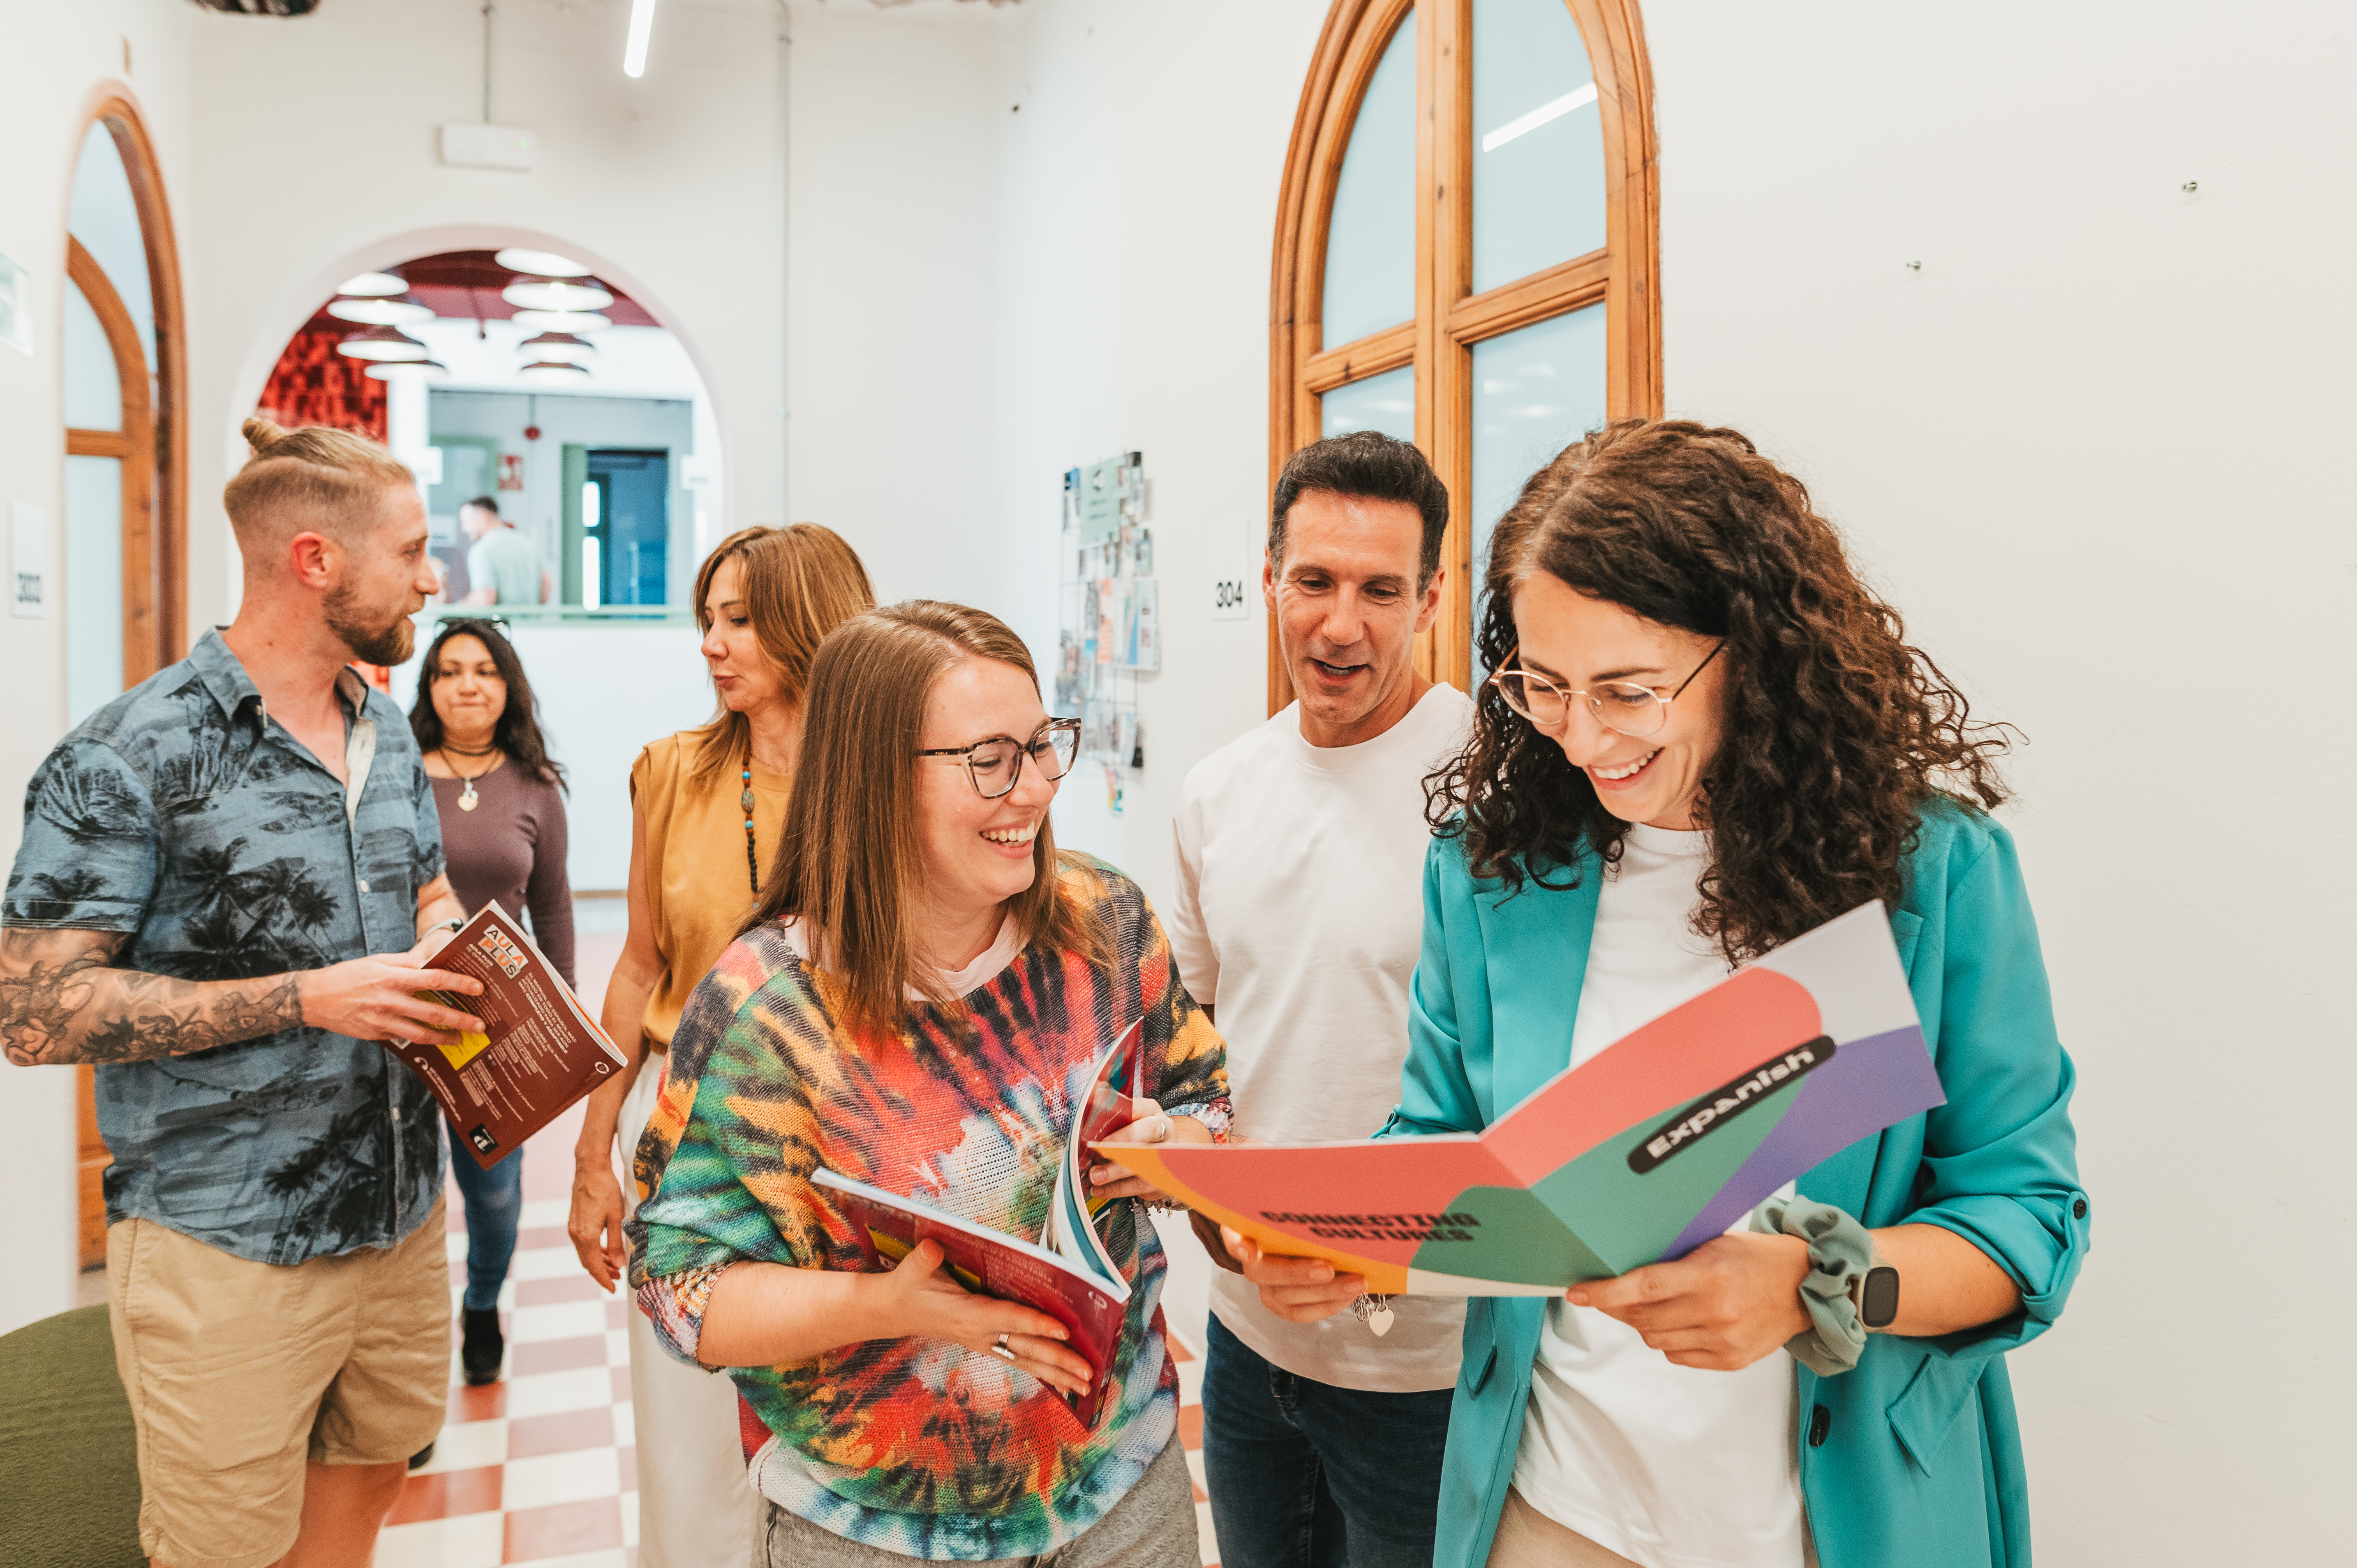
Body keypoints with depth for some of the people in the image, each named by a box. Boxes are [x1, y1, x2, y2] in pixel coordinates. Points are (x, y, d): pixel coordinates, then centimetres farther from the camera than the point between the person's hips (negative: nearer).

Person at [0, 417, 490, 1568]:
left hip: (401, 1216, 7)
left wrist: (449, 951, -2)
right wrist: (308, 999, -23)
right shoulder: (131, 757, -15)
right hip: (228, 1253, -6)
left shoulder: (389, 731, 8)